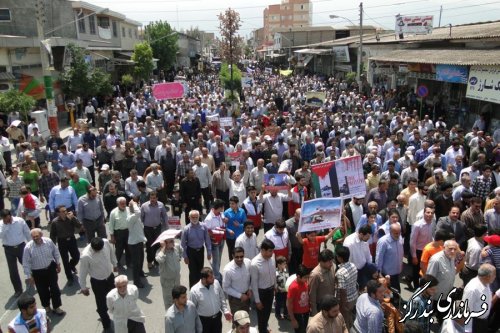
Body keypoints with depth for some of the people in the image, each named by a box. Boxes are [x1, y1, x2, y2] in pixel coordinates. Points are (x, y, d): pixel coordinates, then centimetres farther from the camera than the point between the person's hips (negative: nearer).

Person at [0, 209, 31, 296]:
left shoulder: (20, 221, -10)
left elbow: (27, 232, 0)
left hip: (21, 246, -1)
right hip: (9, 249, 1)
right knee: (13, 271, 8)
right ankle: (18, 290, 23)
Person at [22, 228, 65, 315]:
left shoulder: (48, 241, -15)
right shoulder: (28, 247, -20)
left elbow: (56, 252, 2)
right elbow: (26, 263, -12)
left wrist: (58, 264, 9)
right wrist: (29, 276, -10)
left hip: (51, 268, 1)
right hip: (38, 272, -1)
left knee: (54, 288, 5)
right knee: (42, 290, 13)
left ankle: (57, 307, 22)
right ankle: (46, 306, 38)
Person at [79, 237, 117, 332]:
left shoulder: (106, 242, -22)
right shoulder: (86, 255, -34)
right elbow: (83, 272, -17)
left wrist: (114, 264, 17)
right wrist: (83, 287, -5)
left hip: (110, 277, 5)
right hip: (97, 282, -5)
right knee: (101, 304, 9)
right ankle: (107, 326, 34)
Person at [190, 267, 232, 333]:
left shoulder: (216, 283, -13)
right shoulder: (194, 291, -25)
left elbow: (222, 298, 3)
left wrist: (226, 311, 0)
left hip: (217, 317, 4)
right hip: (203, 320, -4)